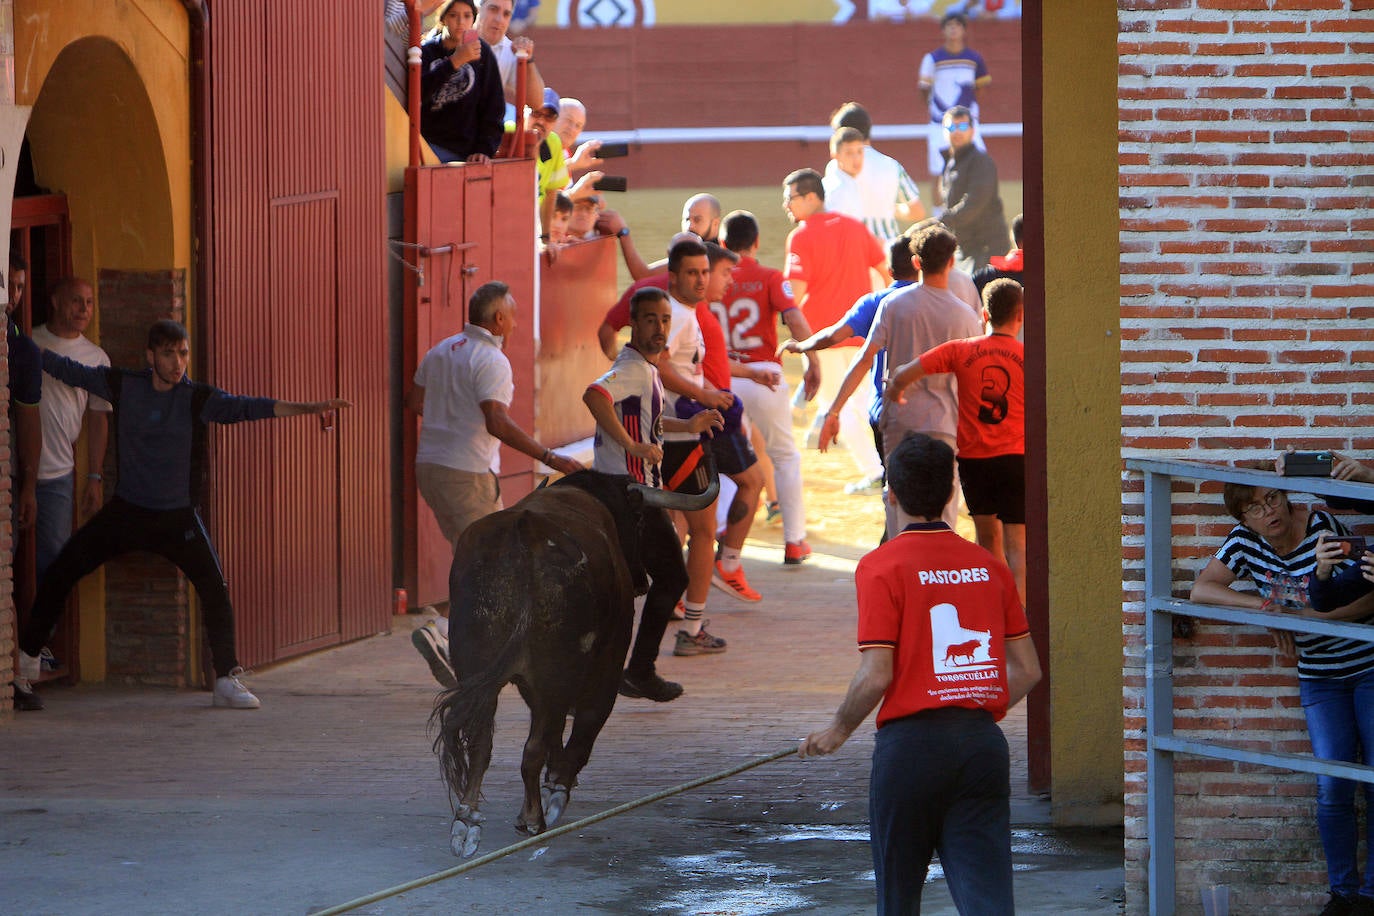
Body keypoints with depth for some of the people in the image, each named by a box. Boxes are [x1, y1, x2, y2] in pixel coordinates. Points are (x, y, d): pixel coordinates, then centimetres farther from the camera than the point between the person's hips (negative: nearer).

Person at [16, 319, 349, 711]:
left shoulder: (198, 398, -10)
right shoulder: (123, 386, -4)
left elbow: (245, 408, -22)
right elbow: (68, 370, 4)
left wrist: (306, 408, -36)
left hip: (178, 516, -2)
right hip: (126, 511, 2)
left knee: (214, 587, -17)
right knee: (60, 572, 2)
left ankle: (227, 681, -8)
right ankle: (26, 657, 21)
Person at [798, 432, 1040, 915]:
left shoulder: (882, 567, -7)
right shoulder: (988, 566, 8)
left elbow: (876, 676, -13)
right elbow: (1027, 670, 11)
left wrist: (837, 731, 4)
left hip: (911, 743, -4)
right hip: (984, 743, 4)